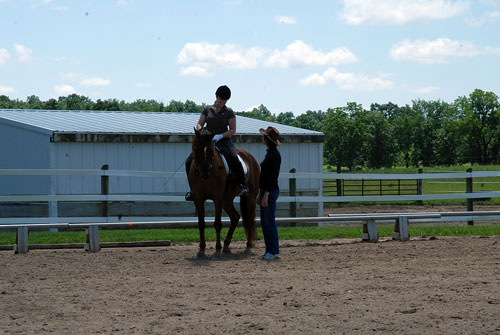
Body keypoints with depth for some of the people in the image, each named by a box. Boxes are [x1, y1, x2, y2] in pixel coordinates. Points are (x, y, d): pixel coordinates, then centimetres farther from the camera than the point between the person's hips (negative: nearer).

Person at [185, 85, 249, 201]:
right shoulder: (207, 109, 11)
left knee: (234, 159, -33)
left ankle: (242, 184, -22)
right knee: (189, 162, -11)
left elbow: (233, 130, 0)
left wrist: (221, 136, -16)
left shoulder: (229, 112, 4)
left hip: (224, 140, -3)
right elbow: (199, 124, 10)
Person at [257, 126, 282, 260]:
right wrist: (260, 193, 21)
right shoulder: (270, 153, 14)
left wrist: (266, 195, -22)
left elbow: (272, 177, -20)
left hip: (270, 191, -10)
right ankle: (269, 250, 17)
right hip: (266, 191, 10)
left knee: (269, 221, -5)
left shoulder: (274, 155, -16)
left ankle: (274, 251, 0)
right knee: (265, 222, 12)